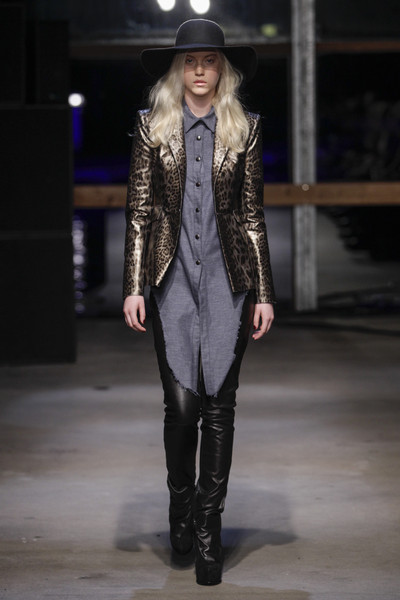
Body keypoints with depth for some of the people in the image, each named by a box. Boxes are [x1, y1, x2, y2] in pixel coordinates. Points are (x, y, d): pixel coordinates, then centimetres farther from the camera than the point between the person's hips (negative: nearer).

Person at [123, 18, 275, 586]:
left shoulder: (244, 130, 6)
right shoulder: (152, 128, 5)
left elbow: (253, 216, 6)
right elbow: (139, 211, 4)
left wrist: (263, 293, 2)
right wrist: (134, 286, -4)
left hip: (227, 279, 1)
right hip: (173, 278, 0)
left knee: (219, 404, -1)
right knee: (182, 403, -5)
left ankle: (208, 525, 7)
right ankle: (181, 503, 20)